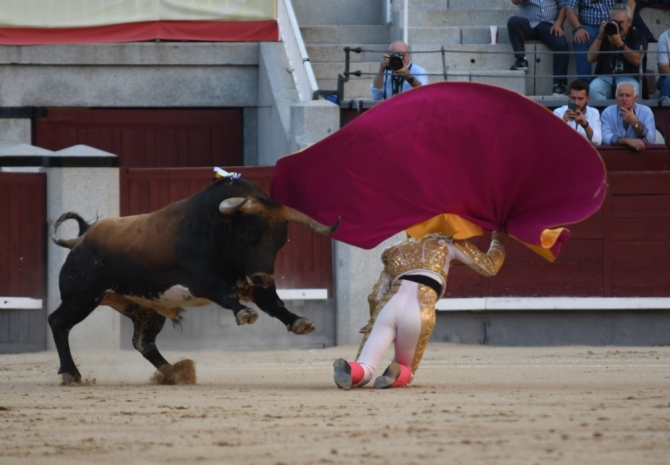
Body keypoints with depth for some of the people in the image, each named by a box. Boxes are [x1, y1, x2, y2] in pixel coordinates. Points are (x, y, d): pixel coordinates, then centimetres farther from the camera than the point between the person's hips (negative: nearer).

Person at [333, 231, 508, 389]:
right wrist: (499, 241, 51)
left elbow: (375, 296, 26)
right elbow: (489, 267, 32)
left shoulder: (397, 250, 34)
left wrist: (373, 324, 42)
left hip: (391, 303, 2)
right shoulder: (447, 242, 27)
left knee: (365, 365, 3)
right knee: (406, 369, 20)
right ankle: (399, 374, -16)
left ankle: (355, 371, -34)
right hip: (420, 309, -2)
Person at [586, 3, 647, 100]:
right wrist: (600, 36, -4)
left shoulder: (638, 37, 6)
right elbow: (590, 59, 5)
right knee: (594, 88, -33)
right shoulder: (605, 35, 13)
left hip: (629, 78, -2)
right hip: (605, 78, 2)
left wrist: (620, 44, -22)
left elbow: (637, 60, -11)